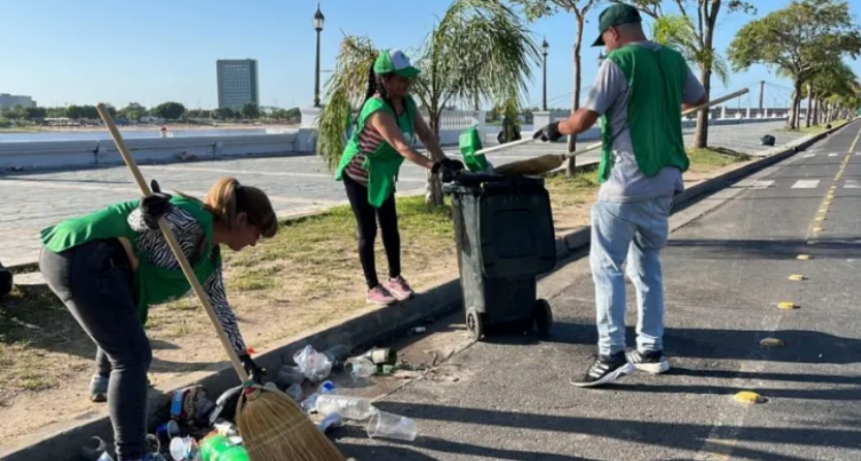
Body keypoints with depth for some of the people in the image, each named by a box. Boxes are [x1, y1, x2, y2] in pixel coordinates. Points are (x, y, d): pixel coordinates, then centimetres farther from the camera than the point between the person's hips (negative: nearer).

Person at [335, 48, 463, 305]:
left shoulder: (407, 102, -9)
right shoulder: (377, 110, -34)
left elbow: (424, 133, -12)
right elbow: (402, 146, -42)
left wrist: (443, 160, -26)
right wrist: (434, 166, -50)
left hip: (382, 175, 7)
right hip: (358, 175, -7)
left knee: (390, 227, 10)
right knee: (368, 231, 0)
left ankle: (395, 278, 24)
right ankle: (373, 288, 10)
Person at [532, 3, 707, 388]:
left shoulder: (618, 63, -10)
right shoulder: (673, 60, 12)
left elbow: (583, 121, -13)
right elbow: (698, 98, 30)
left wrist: (555, 129, 7)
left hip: (626, 182, -8)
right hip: (664, 179, 8)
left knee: (606, 266, -3)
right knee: (647, 265, 16)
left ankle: (612, 355, -6)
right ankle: (651, 350, 20)